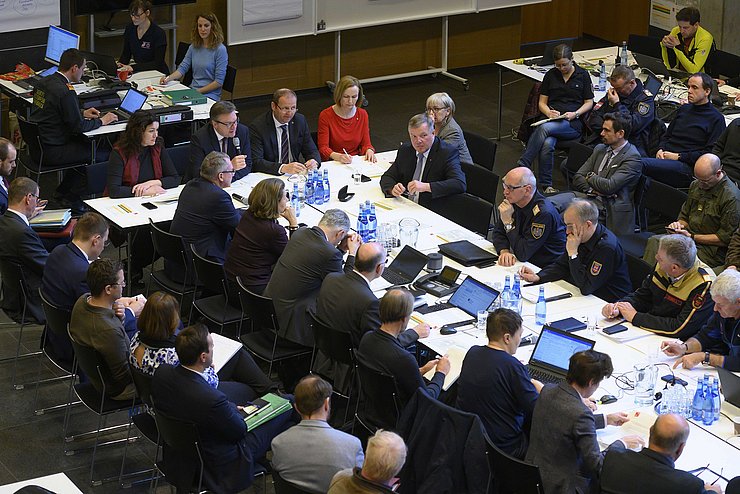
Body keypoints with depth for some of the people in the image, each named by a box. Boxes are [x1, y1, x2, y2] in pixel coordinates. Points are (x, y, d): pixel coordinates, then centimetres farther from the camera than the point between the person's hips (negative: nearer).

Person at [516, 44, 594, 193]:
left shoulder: (583, 75, 9)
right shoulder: (551, 75, 15)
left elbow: (589, 102, 9)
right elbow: (542, 102, 16)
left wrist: (575, 114, -9)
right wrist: (549, 112, -7)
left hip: (573, 123, -2)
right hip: (552, 119, 2)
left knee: (545, 128, -34)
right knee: (547, 144, -33)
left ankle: (522, 166, -32)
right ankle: (546, 185, -28)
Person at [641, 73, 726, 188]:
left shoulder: (716, 119, 3)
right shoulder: (684, 109, 26)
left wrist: (679, 156, -10)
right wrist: (660, 149, 8)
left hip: (686, 166, -7)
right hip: (665, 157, 7)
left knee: (641, 164, -33)